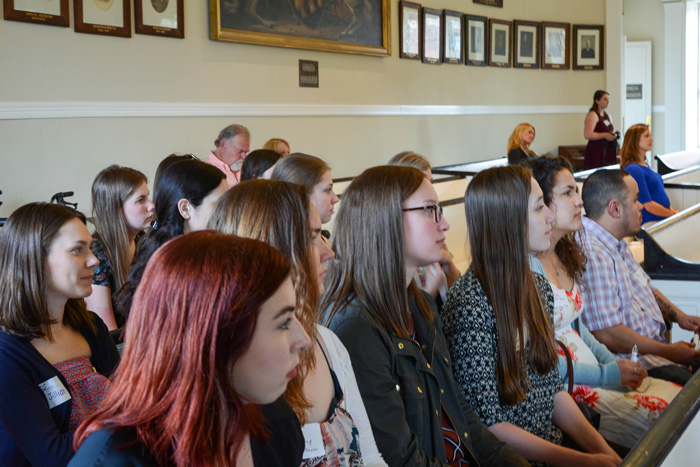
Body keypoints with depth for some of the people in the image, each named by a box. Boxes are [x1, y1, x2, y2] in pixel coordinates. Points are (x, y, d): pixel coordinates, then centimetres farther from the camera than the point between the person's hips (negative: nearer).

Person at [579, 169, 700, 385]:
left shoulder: (615, 243, 15)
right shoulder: (593, 254, -20)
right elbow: (606, 334, -24)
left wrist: (678, 316, 12)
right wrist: (669, 352, -15)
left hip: (656, 344, 11)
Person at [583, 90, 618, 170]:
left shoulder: (607, 116, 19)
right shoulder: (592, 115, -8)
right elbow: (587, 135, -20)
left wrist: (614, 135, 10)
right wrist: (605, 135, -20)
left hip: (609, 153, 8)